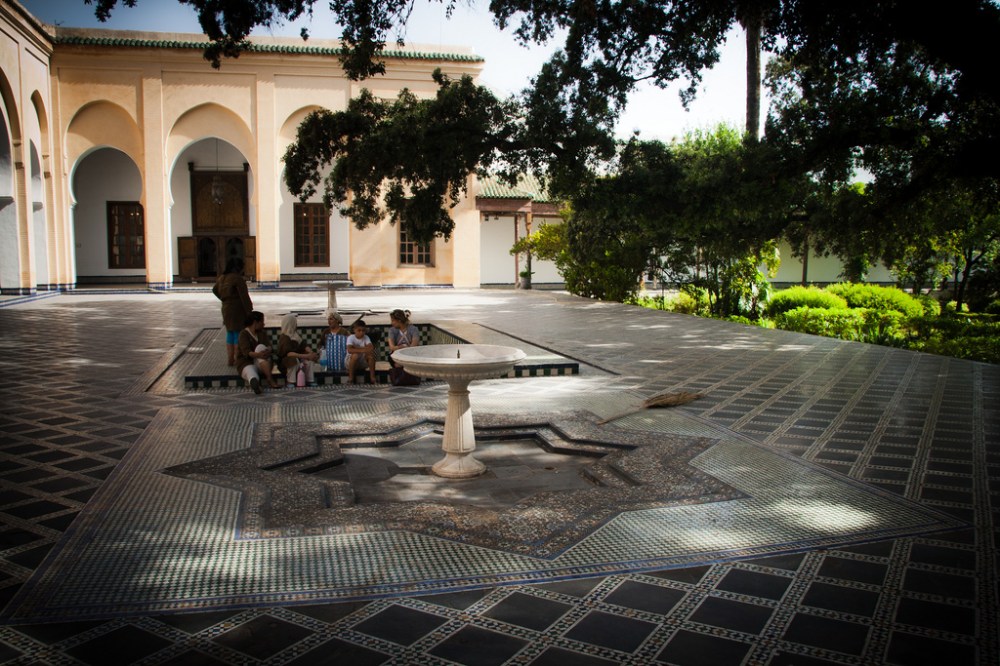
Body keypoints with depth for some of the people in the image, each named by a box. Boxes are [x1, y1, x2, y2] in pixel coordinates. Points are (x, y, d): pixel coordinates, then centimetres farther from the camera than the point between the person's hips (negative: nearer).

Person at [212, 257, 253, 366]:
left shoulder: (222, 278, 9)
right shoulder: (238, 279, -16)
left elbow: (215, 290, 25)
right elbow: (244, 297, -19)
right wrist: (249, 312, -15)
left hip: (226, 309, 8)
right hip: (238, 309, -8)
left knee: (230, 333, 15)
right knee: (238, 334, -2)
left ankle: (230, 359, 19)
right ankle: (237, 360, -2)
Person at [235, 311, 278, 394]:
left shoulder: (262, 333, 14)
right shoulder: (244, 334, -4)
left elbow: (268, 345, -1)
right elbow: (246, 352, -18)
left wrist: (268, 351, -28)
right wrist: (258, 355, -39)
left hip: (261, 364, 5)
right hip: (247, 363, -5)